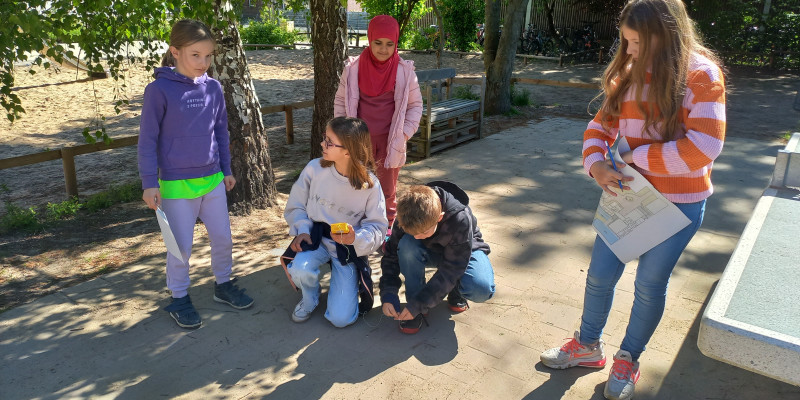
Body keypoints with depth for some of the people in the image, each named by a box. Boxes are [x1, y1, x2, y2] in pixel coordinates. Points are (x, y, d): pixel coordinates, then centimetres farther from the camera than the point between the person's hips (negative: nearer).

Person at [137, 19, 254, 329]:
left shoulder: (213, 88, 1)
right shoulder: (159, 90, -12)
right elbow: (148, 139, -8)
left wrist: (226, 170, 14)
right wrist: (149, 183, -9)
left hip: (213, 180, 4)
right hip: (176, 185, -4)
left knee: (223, 237, 14)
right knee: (181, 246, 7)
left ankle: (223, 285, 35)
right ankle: (179, 299, 27)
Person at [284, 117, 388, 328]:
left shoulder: (370, 185, -16)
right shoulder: (314, 168, -12)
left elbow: (377, 227, -10)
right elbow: (296, 206, 1)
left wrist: (356, 237, -31)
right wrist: (303, 230, -16)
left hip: (349, 246, -1)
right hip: (315, 237, 2)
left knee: (341, 318, -11)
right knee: (300, 269, -35)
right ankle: (310, 297, 5)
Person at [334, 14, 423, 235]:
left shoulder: (404, 70, -5)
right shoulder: (353, 68, -5)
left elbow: (415, 105, 2)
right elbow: (341, 101, 4)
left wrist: (405, 134, -8)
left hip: (390, 140, 0)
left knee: (388, 188, 10)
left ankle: (387, 227, 26)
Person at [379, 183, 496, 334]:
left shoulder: (460, 219, -38)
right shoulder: (408, 217, -27)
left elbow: (450, 270, -33)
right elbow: (392, 255, -16)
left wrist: (419, 304, -34)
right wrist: (387, 295, -28)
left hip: (464, 252, -3)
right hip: (432, 251, 3)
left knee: (482, 290, -35)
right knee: (406, 245, -33)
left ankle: (455, 290, 4)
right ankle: (415, 310, -16)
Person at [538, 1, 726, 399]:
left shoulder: (701, 75, -13)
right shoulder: (630, 75, 2)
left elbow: (703, 148, -22)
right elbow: (600, 127, 7)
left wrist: (635, 156, -17)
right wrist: (596, 164, -13)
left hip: (679, 203, -4)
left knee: (650, 284, 8)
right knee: (600, 275, 10)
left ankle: (627, 360, 31)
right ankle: (588, 346, 33)